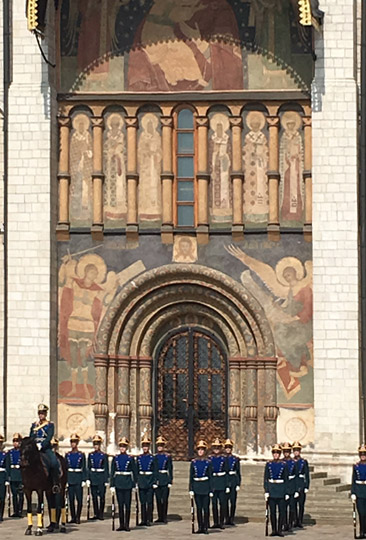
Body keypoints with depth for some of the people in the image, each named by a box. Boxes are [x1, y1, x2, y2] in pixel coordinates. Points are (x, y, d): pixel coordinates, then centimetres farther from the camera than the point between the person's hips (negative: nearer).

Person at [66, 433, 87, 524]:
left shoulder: (81, 455, 2)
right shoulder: (67, 454, 7)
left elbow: (84, 468, 1)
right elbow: (65, 468, 8)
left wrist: (84, 480, -6)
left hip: (78, 478, -2)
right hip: (70, 478, 2)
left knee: (79, 499, -4)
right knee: (71, 499, 4)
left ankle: (78, 517, 2)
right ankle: (73, 517, 10)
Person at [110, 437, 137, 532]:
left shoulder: (130, 458, 1)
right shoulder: (115, 458, 5)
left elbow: (134, 472, 3)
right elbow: (112, 472, 5)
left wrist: (134, 485, -1)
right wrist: (112, 485, -1)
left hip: (128, 483, -2)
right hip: (118, 483, 2)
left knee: (127, 505, -1)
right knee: (120, 505, 5)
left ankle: (127, 525, 5)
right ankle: (121, 525, 9)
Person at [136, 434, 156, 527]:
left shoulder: (152, 458, -1)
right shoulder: (139, 457, 8)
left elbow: (155, 471, -2)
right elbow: (136, 470, 10)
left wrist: (154, 483, -7)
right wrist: (136, 481, 4)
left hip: (150, 480, -3)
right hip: (141, 481, 3)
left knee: (149, 502, -1)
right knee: (142, 502, 6)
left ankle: (149, 520, 4)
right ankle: (143, 520, 11)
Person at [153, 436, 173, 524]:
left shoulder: (168, 457, 1)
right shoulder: (155, 457, 7)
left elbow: (170, 470, 1)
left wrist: (170, 481, -4)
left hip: (165, 479, -2)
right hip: (156, 479, 2)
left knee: (165, 499, -1)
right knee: (158, 499, 5)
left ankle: (164, 517, 5)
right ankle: (160, 517, 11)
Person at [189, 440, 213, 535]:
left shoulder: (208, 462, 0)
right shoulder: (193, 462, 5)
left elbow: (210, 477, 0)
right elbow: (191, 476, 6)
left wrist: (211, 490, -4)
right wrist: (191, 489, 0)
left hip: (205, 487, -2)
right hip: (197, 487, 2)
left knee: (206, 508, 0)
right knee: (199, 508, 4)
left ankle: (205, 528, 5)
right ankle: (200, 527, 10)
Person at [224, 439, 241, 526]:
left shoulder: (236, 459, 4)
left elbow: (238, 472, 5)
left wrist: (238, 484, -2)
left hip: (233, 480, -1)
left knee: (233, 501, -1)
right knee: (225, 501, 1)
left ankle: (232, 519, 6)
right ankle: (227, 519, 8)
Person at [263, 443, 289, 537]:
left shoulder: (284, 464, 2)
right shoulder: (268, 464, 4)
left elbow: (286, 479, 3)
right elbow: (265, 478, 3)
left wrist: (286, 493, -2)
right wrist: (266, 491, -5)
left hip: (281, 489, -1)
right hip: (271, 489, 1)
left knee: (281, 511, -1)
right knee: (272, 511, 3)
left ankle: (280, 530, 6)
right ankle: (274, 530, 9)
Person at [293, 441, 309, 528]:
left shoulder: (304, 462, 5)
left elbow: (307, 475, 4)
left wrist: (306, 487, -3)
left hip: (301, 484, -1)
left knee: (301, 504, -1)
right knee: (293, 504, 1)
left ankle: (300, 521, 2)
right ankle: (296, 520, 8)